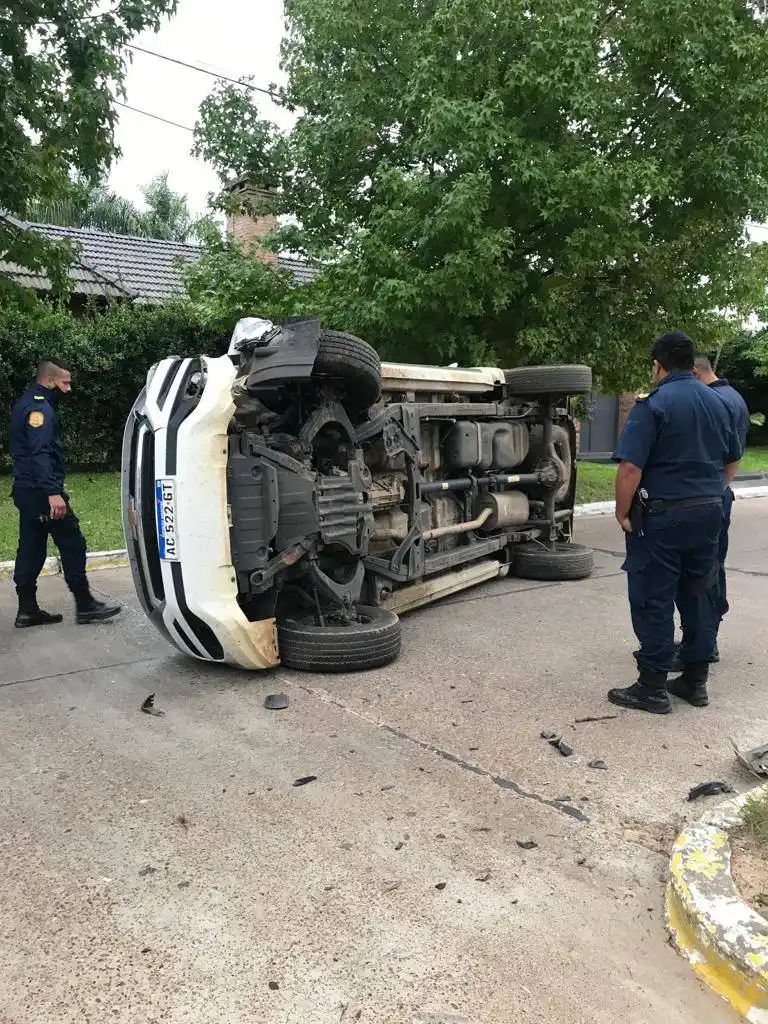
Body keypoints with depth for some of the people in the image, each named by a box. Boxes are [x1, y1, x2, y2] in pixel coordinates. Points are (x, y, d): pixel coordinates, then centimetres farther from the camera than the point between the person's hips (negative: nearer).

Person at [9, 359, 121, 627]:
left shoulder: (27, 403, 18)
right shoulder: (39, 407, -14)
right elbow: (40, 453, -25)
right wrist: (53, 493, -30)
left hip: (27, 490, 10)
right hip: (41, 492, -10)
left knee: (31, 549, 11)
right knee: (72, 545, -4)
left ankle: (27, 610, 16)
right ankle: (85, 605, 2)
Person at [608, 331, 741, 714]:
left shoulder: (653, 404, -13)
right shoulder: (716, 402, 10)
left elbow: (631, 468, -21)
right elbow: (733, 462, 20)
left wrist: (622, 513, -10)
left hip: (662, 516, -7)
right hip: (709, 514, 7)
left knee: (654, 603, 1)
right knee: (698, 597, 15)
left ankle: (652, 688, 7)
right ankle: (695, 681, 24)